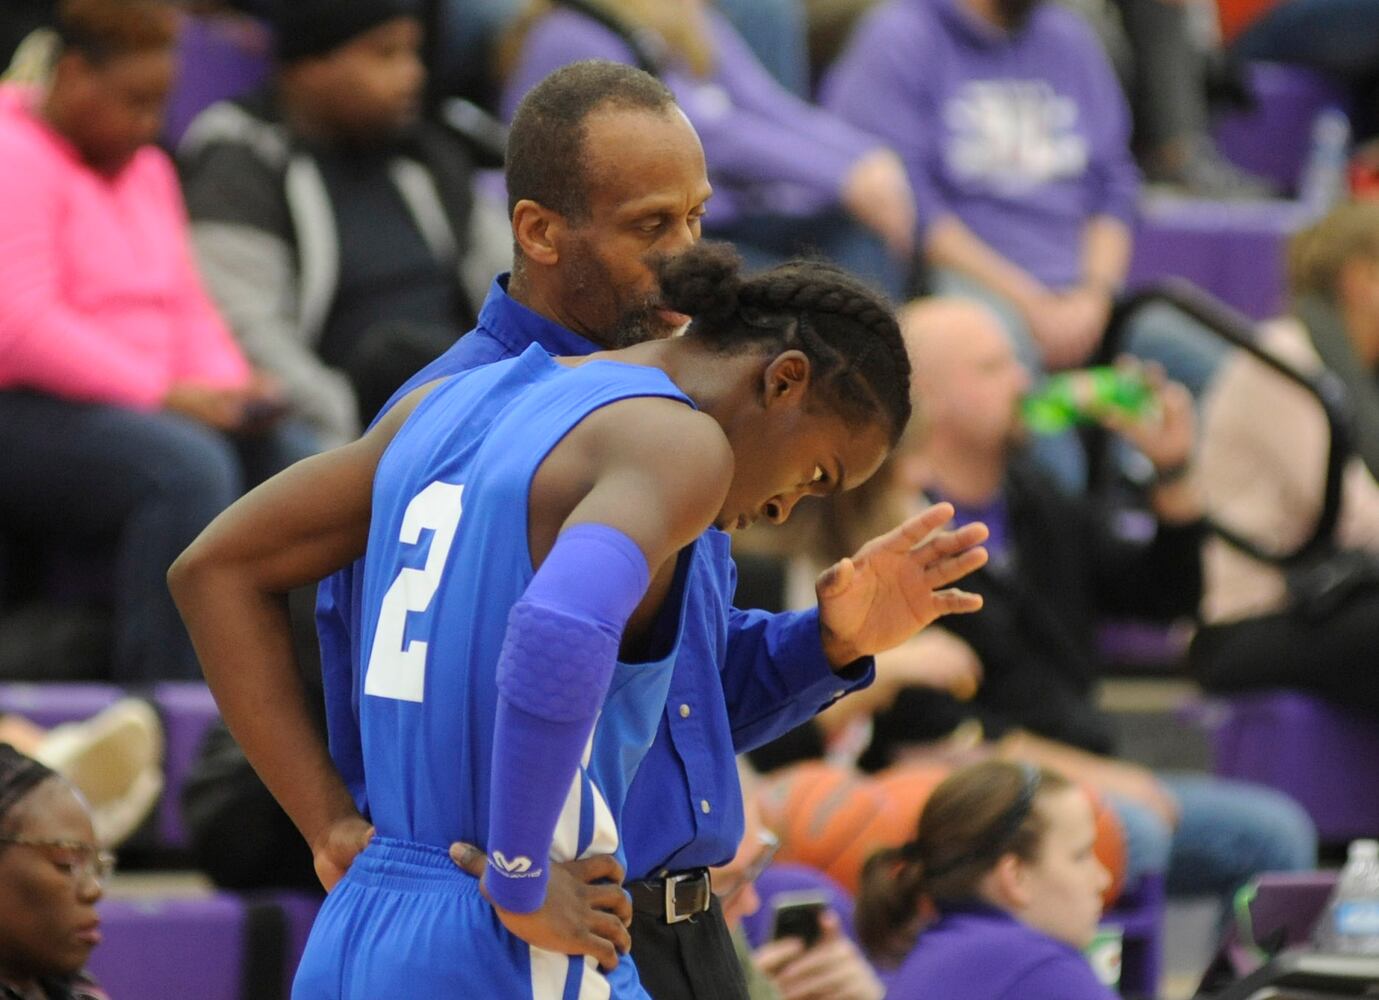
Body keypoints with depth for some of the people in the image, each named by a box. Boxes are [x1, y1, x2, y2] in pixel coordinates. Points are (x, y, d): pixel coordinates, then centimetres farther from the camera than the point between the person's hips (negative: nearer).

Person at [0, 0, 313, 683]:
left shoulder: (145, 169, 19)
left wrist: (230, 387, -2)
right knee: (188, 466, -33)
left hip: (139, 405, 9)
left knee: (293, 458, -11)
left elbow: (187, 307, 20)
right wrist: (161, 393, -21)